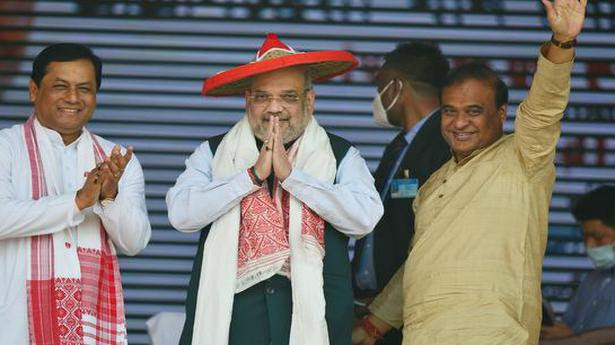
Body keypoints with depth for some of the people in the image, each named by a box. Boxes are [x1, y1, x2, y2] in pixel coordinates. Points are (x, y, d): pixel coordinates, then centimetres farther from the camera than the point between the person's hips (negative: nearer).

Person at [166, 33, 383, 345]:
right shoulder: (212, 153, 14)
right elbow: (182, 214, -1)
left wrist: (289, 174, -6)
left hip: (311, 317, -1)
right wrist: (254, 174, -5)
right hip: (230, 313, 1)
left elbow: (365, 217, -6)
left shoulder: (341, 156, 11)